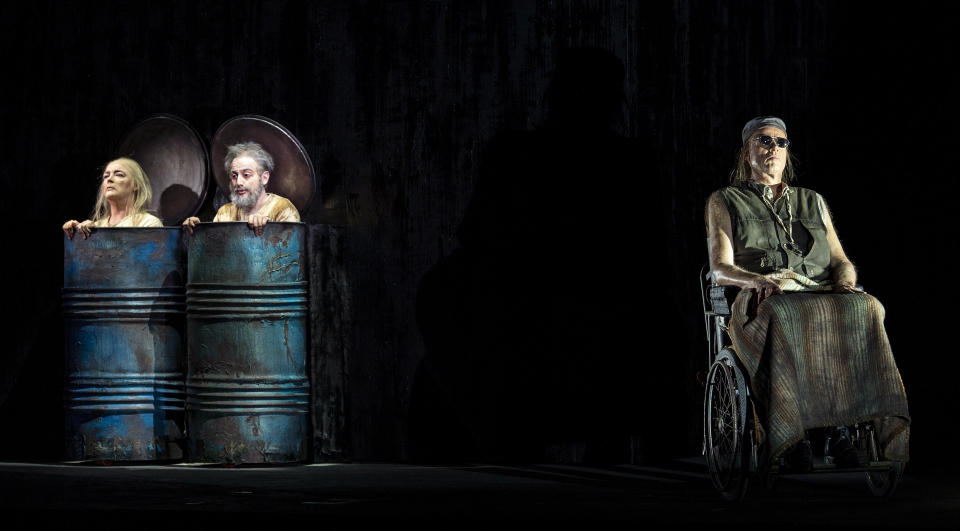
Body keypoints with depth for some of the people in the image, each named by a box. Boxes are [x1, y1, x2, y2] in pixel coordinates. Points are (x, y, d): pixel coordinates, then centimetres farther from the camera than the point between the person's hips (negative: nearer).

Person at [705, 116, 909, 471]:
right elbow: (720, 270, 7)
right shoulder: (724, 202, 20)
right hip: (760, 305, -3)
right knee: (786, 320, -42)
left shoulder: (813, 202, 31)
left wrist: (845, 281, -3)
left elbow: (841, 261, 23)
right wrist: (758, 280, -16)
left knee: (862, 310, -34)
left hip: (821, 297, 3)